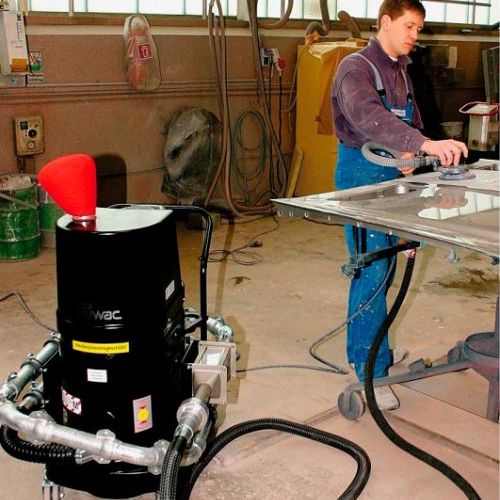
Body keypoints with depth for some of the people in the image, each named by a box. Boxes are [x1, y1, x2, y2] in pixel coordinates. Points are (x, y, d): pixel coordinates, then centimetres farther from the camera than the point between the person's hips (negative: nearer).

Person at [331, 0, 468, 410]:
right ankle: (372, 370, 0)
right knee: (372, 273, -8)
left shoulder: (400, 72, 15)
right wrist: (424, 144, -45)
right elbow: (369, 117, -32)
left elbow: (412, 121, 18)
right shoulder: (356, 68, -13)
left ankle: (362, 349, 29)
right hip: (362, 175, -8)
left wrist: (412, 154, -6)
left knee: (382, 269, 14)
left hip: (391, 176, 9)